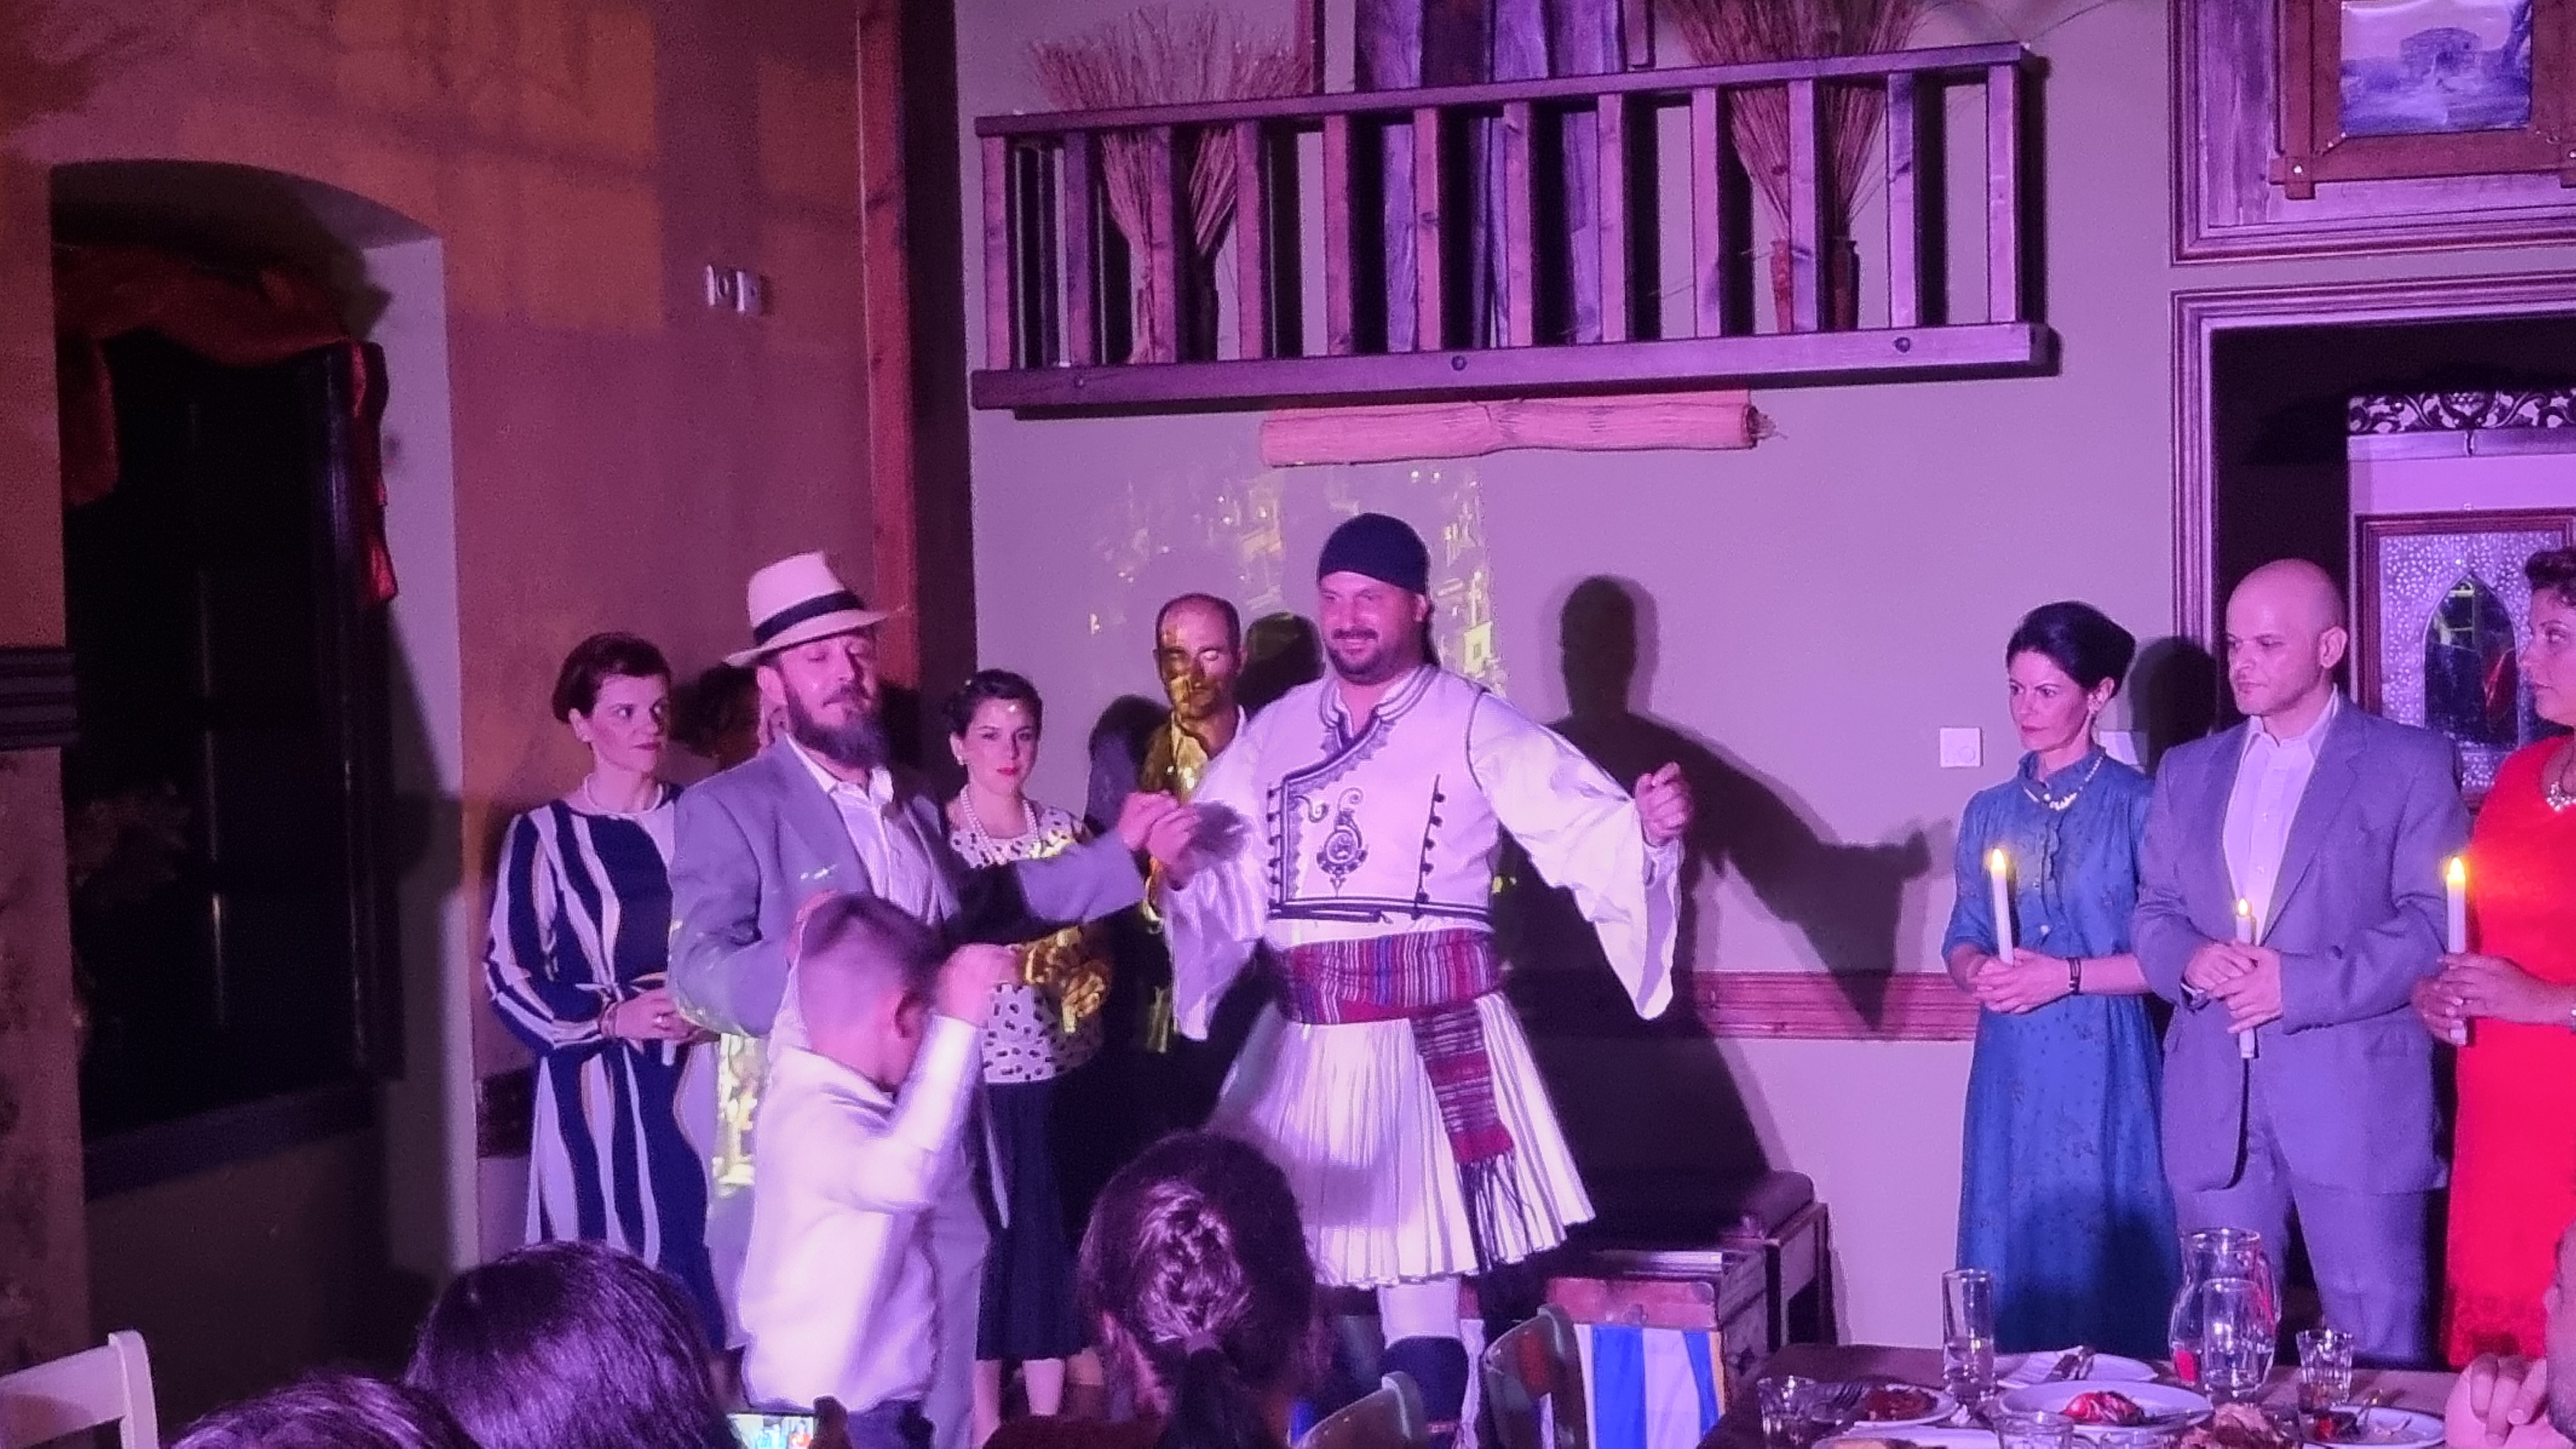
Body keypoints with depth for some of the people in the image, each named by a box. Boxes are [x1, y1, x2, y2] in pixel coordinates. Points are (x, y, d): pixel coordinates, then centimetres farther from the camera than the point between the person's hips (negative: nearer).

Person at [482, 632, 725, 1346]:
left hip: (697, 1081, 2)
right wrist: (612, 1018, -13)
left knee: (705, 1255, 1)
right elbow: (509, 976, -1)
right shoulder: (544, 836, 1)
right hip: (599, 1090, -2)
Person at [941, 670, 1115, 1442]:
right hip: (976, 1073, -4)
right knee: (983, 1244, 1)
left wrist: (1087, 972, -6)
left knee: (1056, 1242, 8)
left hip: (1063, 1071, 4)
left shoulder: (1065, 830, 8)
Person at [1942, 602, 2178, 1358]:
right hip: (2013, 1073, 4)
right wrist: (1980, 972, -7)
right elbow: (1961, 941, 14)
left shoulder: (2137, 805, -4)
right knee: (2014, 1262, 6)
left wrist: (2067, 975, -15)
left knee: (2106, 1263, -1)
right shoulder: (1989, 812, 10)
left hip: (2105, 1073, -4)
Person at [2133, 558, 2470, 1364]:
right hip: (2215, 1100, 4)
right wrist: (2191, 960, -7)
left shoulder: (2410, 763, 1)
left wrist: (2300, 984, -15)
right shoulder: (2188, 770, 16)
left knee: (2381, 1347, -1)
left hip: (2353, 1094, -4)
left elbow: (2433, 922, -6)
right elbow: (2152, 911, 16)